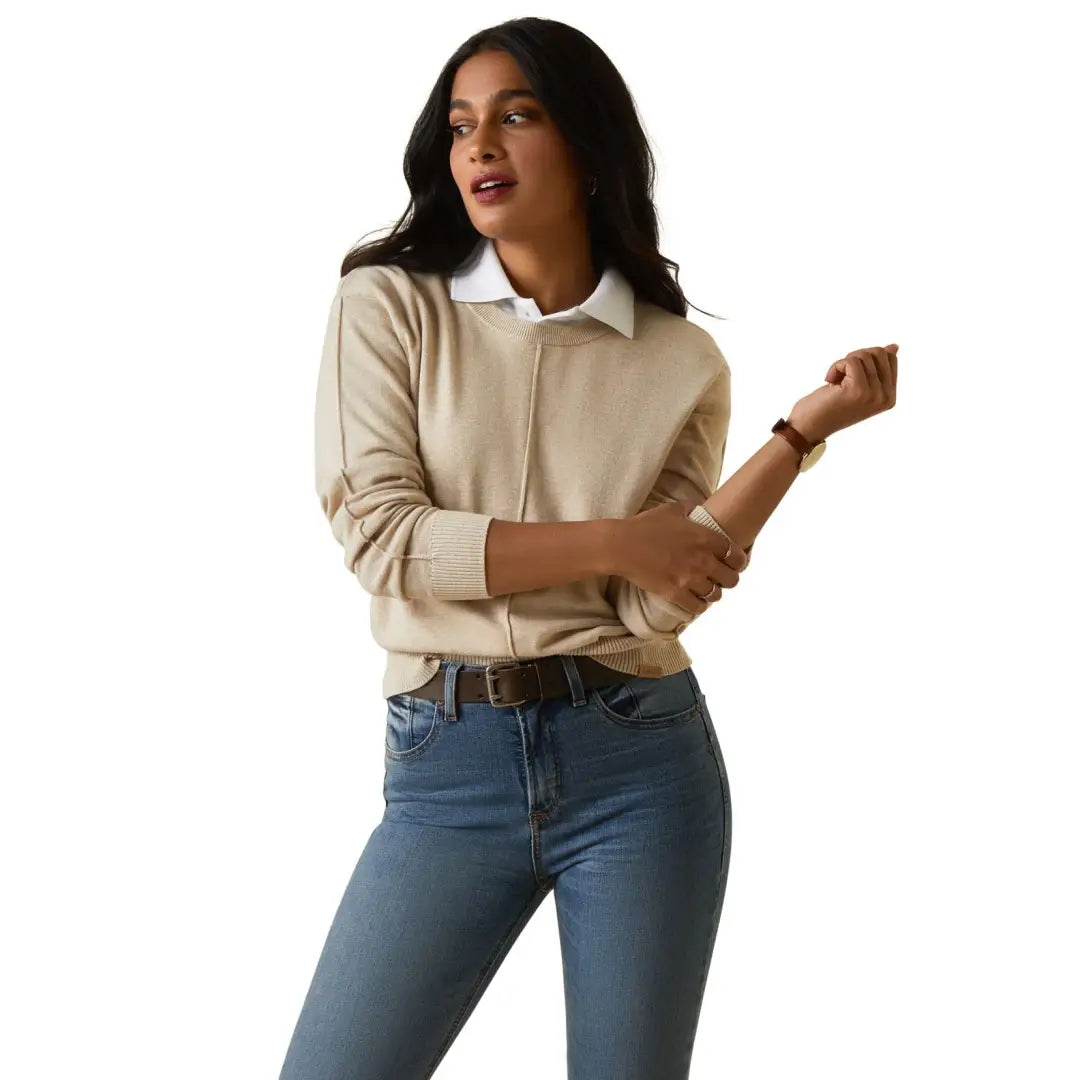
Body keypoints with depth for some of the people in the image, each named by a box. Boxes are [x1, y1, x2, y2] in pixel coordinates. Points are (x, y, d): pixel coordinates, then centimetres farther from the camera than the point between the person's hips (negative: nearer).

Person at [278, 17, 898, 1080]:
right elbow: (380, 534, -9)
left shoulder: (682, 362, 4)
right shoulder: (389, 305, 2)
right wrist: (613, 541, -9)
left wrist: (806, 428, -12)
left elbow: (661, 600, -6)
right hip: (445, 764, 0)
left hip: (639, 760, 1)